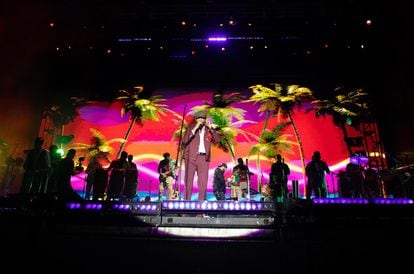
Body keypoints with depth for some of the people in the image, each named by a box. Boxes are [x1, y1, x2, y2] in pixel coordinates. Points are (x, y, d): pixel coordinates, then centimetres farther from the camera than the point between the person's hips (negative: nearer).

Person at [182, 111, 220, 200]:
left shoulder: (208, 129, 14)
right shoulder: (191, 127, 8)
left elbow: (217, 140, 3)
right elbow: (184, 141, -4)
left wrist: (211, 128, -5)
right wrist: (194, 129, -11)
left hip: (204, 158, 2)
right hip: (191, 157, -2)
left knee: (203, 182, 0)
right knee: (188, 181, -2)